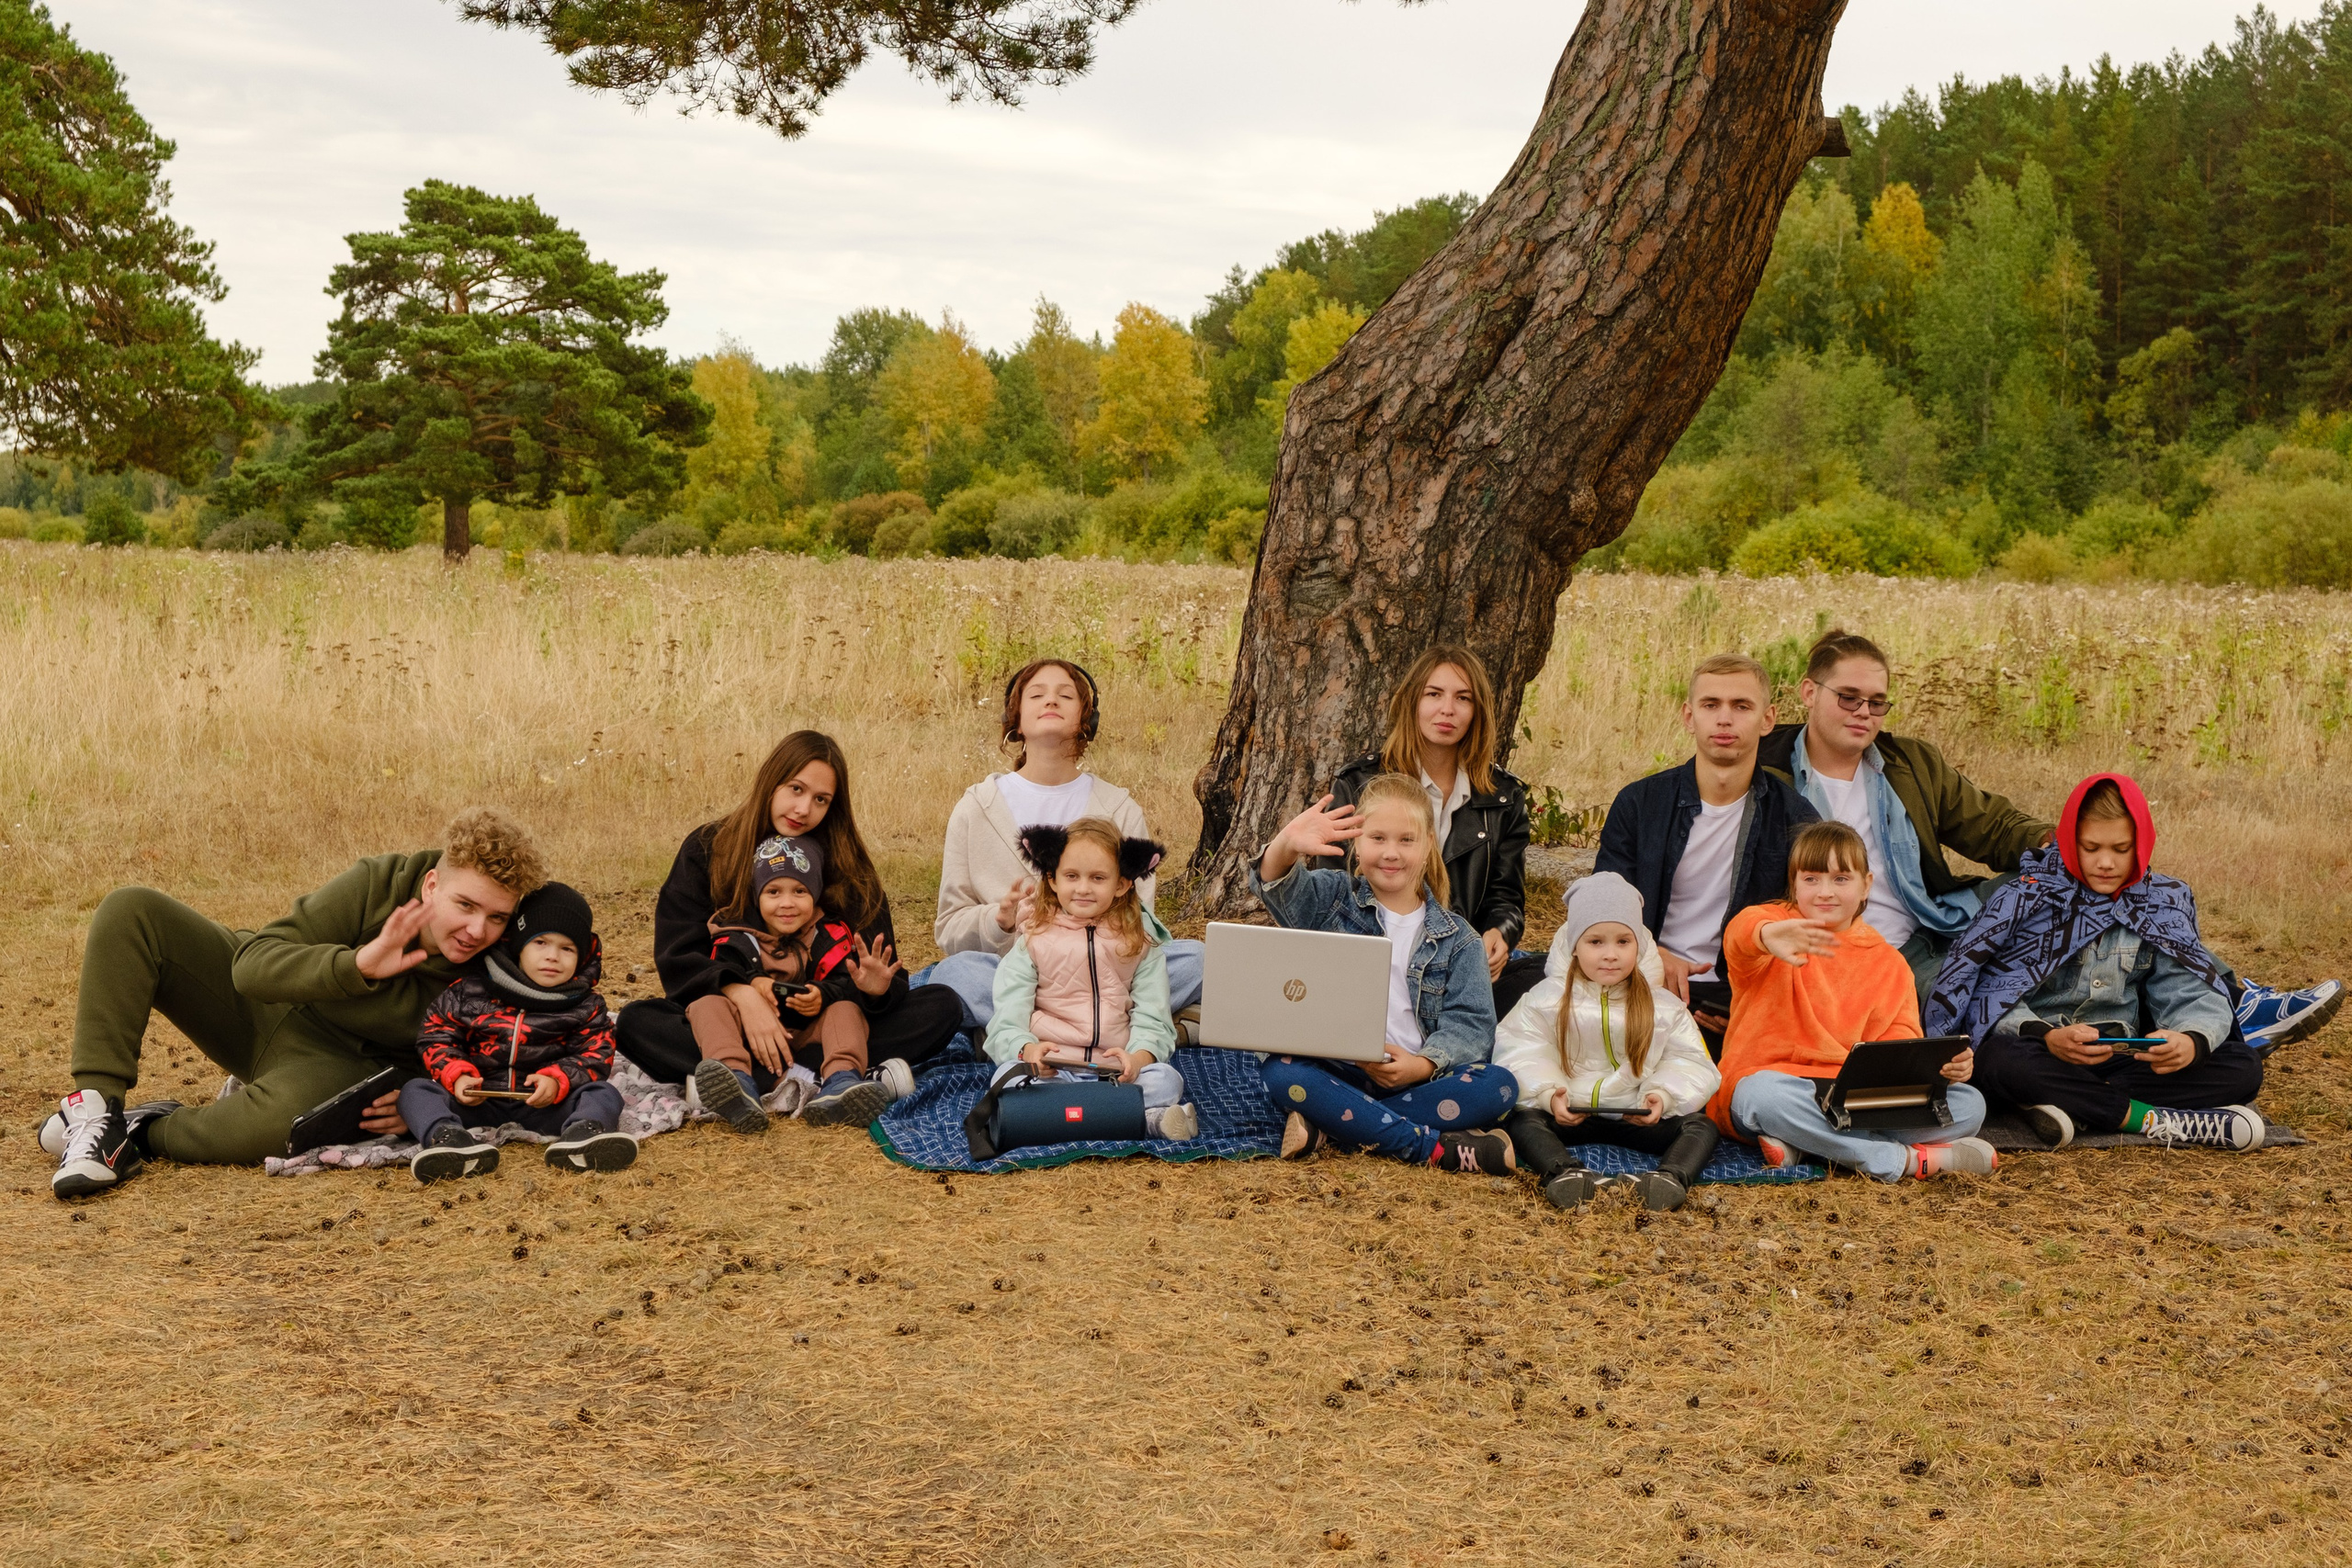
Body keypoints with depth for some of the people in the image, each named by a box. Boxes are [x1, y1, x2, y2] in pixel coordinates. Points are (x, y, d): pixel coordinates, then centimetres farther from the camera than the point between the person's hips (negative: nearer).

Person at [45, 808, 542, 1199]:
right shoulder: (377, 885, -21)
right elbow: (252, 963, -23)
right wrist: (357, 964, -39)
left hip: (340, 1060, -2)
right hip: (264, 1003, 2)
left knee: (287, 1116, -41)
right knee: (130, 911, -18)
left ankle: (148, 1132, -12)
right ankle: (97, 1110, -19)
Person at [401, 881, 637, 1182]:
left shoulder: (585, 1007, 4)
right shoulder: (469, 993, 3)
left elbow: (596, 1053, -1)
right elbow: (436, 1036, 6)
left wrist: (557, 1080, -19)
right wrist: (457, 1077, -12)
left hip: (544, 1102, 0)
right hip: (477, 1100, 0)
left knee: (603, 1093, -22)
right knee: (416, 1089, -20)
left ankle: (582, 1133, -56)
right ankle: (446, 1137, -53)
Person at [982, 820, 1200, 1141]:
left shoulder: (1142, 942, 12)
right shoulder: (1031, 939, 8)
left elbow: (1152, 1019, 3)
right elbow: (1008, 1021, -1)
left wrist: (1137, 1058, -20)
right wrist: (1027, 1049, -24)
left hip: (1117, 1069, 1)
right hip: (1049, 1064, -1)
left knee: (1165, 1079, -27)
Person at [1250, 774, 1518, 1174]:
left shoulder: (1456, 938, 11)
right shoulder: (1332, 900, 10)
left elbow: (1470, 1022, 2)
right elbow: (1279, 888, -11)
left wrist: (1423, 1064, -18)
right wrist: (1287, 845, -34)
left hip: (1416, 1080, 1)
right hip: (1338, 1075, -1)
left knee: (1499, 1087, -26)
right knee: (1280, 1072, -32)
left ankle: (1328, 1127, -26)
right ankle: (1438, 1148, -31)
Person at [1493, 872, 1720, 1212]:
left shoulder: (1662, 1005, 7)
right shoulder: (1548, 999, 4)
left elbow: (1688, 1061, 2)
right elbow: (1522, 1054, -4)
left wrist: (1662, 1095, -18)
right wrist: (1548, 1094, -22)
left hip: (1637, 1117, 1)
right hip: (1569, 1115, -1)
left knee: (1702, 1125, -20)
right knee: (1521, 1118, -28)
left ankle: (1671, 1177, -48)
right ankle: (1564, 1173, -54)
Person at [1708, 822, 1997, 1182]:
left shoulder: (1888, 963, 16)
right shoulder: (1775, 930, 2)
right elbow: (1743, 931, -25)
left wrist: (1941, 1064, -16)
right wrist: (1766, 935, -52)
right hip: (1776, 1080, -5)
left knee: (1969, 1104, -14)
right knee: (1763, 1094, -41)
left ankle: (1799, 1143, -27)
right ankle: (1904, 1159, -31)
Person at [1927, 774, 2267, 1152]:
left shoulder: (2164, 902, 8)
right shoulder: (2028, 895, -3)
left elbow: (2193, 992, -1)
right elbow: (1991, 992, -12)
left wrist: (2192, 1041, -26)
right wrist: (2046, 1038, -32)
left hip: (2127, 1061, 4)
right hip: (2044, 1059, -4)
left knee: (2243, 1070, -19)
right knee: (2001, 1060, -38)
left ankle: (2076, 1107, -29)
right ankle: (2153, 1120, -29)